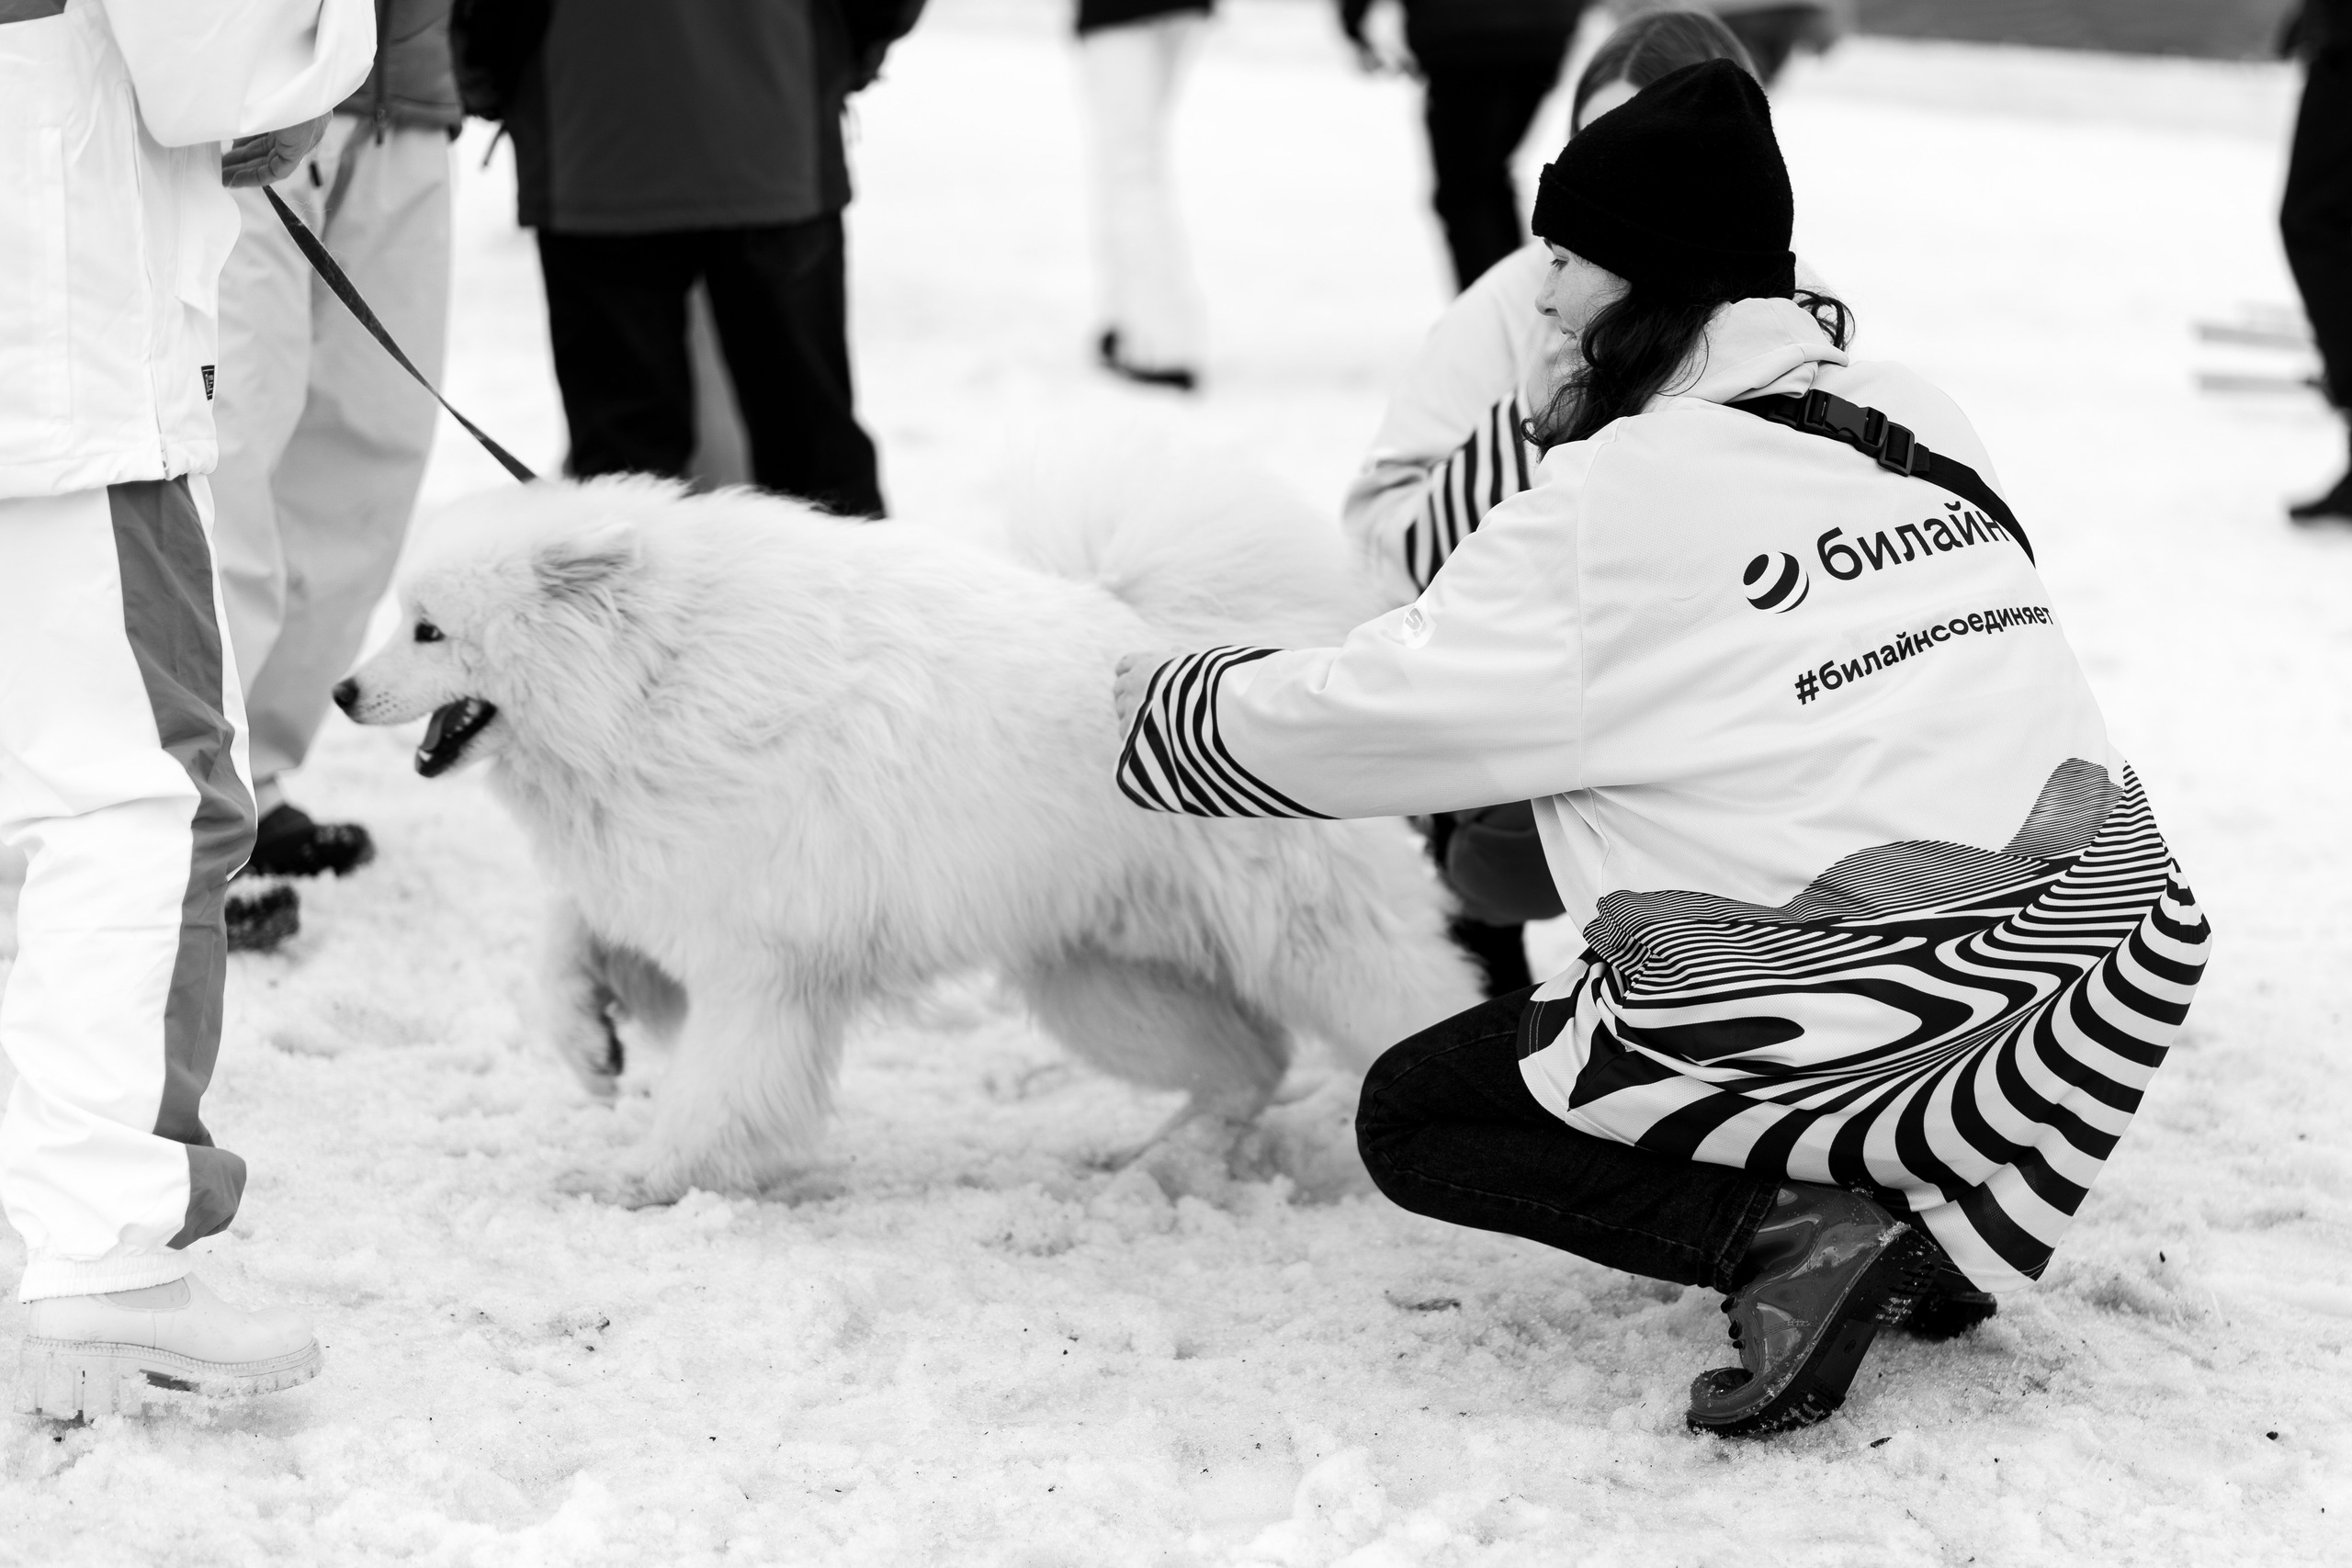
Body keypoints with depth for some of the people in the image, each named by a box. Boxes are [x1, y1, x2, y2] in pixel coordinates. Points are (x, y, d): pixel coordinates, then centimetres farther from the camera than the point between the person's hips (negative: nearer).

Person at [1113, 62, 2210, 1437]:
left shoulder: (1614, 501, -7)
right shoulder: (1915, 421, 9)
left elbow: (1376, 710, 0)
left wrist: (1179, 699, 18)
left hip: (1856, 1016, -6)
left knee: (1411, 1117, 15)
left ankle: (1789, 1229, -6)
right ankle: (1955, 1211, 15)